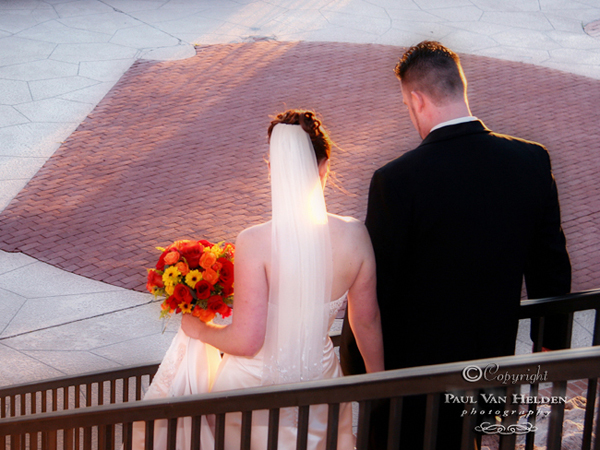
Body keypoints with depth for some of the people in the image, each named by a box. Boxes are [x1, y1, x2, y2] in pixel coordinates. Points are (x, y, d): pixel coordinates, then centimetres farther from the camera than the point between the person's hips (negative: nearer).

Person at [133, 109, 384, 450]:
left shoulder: (256, 243, -24)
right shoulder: (354, 235, -14)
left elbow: (246, 341, -23)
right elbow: (367, 322, -2)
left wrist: (199, 330, -2)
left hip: (255, 388, -4)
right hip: (318, 382, 4)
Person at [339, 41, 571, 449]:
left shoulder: (396, 181, -24)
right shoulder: (532, 161, -10)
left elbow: (374, 290, -17)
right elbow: (552, 265, 1)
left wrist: (355, 368, -4)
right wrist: (552, 339, 17)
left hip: (414, 359, -4)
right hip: (494, 356, 5)